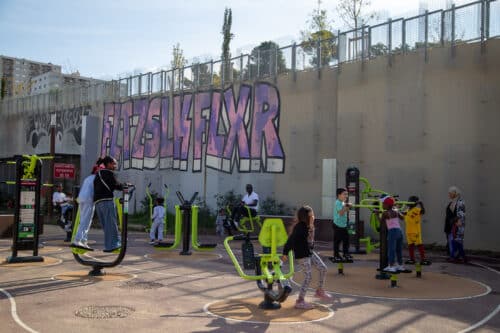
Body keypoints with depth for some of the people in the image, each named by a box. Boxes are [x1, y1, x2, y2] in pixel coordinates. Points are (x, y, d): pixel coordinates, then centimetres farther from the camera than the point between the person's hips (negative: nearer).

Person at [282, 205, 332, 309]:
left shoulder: (310, 227, 3)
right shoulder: (299, 228, -24)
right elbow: (291, 240, -22)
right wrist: (285, 253, -19)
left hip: (310, 253, 9)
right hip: (302, 255, -9)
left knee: (323, 268, 10)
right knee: (308, 277, -6)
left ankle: (319, 291, 27)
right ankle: (300, 301, 5)